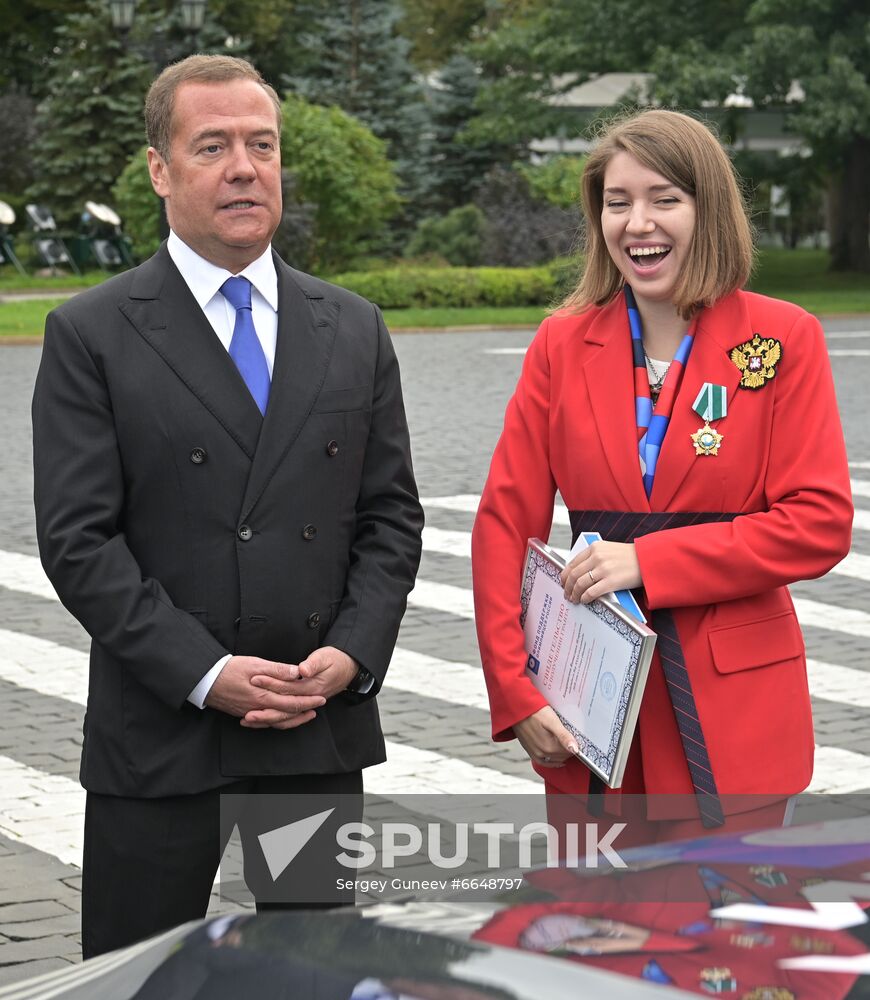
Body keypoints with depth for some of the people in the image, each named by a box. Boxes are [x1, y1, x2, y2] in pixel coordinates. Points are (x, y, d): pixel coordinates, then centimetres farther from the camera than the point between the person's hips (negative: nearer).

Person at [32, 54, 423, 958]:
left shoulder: (353, 330, 10)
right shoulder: (91, 336, -3)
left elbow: (391, 516, 9)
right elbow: (78, 539, -9)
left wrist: (352, 654, -7)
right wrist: (205, 673, -16)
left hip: (325, 725, 4)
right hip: (158, 736, -3)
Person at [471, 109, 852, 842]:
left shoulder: (783, 341, -1)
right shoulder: (562, 345, 6)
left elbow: (821, 523, -7)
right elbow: (505, 524, 3)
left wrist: (650, 561, -14)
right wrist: (514, 690, -6)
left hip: (731, 708, -2)